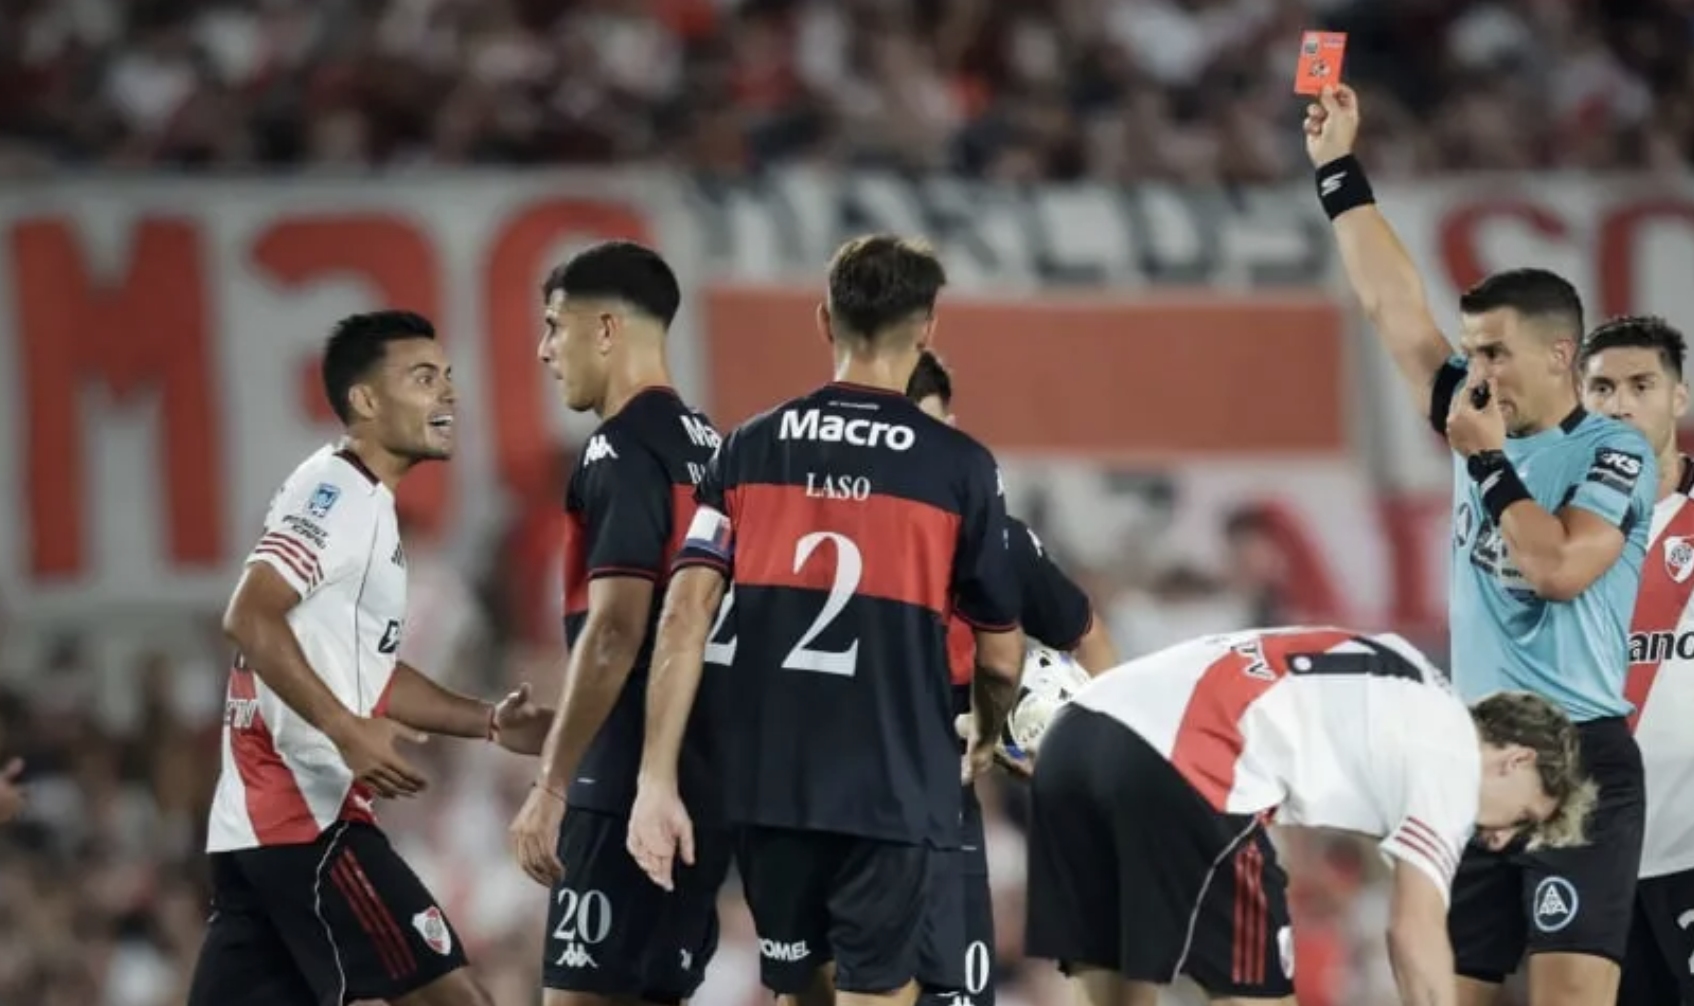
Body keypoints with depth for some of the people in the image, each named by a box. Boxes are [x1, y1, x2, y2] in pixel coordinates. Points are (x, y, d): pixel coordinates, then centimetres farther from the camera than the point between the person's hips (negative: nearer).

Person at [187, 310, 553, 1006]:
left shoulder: (363, 503, 21)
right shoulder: (338, 491, -10)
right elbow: (250, 619, -21)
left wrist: (490, 724, 19)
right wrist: (348, 732, -26)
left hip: (258, 819, 10)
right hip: (308, 814, -10)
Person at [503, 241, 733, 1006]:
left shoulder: (621, 452, -11)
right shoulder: (707, 448, 17)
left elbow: (614, 634, -20)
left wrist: (550, 786, -20)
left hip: (632, 782, -9)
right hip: (704, 773, 9)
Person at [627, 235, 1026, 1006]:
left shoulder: (749, 449, 6)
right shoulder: (959, 467, -1)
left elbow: (687, 615, -2)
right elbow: (999, 656, 6)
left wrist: (657, 780, -3)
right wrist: (986, 741, 27)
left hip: (771, 786, 4)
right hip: (893, 794, -4)